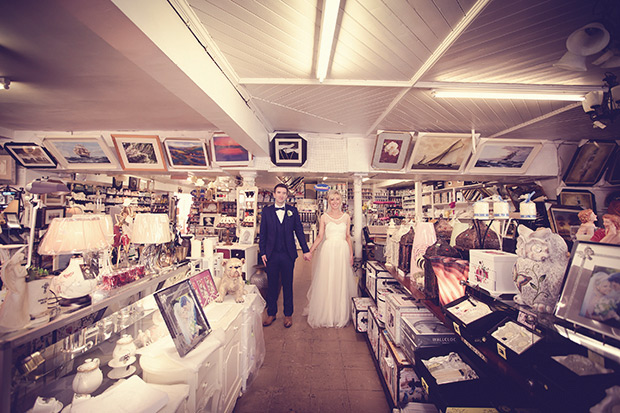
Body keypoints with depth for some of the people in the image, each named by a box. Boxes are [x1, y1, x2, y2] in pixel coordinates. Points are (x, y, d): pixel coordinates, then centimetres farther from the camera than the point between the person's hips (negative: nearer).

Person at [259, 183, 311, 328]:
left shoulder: (293, 210, 3)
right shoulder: (266, 211, 3)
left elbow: (299, 231, 3)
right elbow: (262, 233, 4)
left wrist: (306, 250, 0)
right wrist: (262, 252, -2)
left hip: (288, 254, 0)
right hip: (271, 254, 0)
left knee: (287, 285, 11)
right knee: (272, 285, 13)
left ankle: (288, 314, 28)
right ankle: (271, 313, 31)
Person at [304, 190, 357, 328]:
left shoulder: (346, 217, 7)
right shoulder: (324, 217, 2)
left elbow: (348, 236, 9)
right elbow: (320, 236, 1)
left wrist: (351, 254, 6)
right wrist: (310, 251, -9)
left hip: (343, 251, 2)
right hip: (328, 251, -1)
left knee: (341, 282, 8)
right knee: (326, 283, 3)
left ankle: (341, 314, 25)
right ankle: (325, 314, 20)